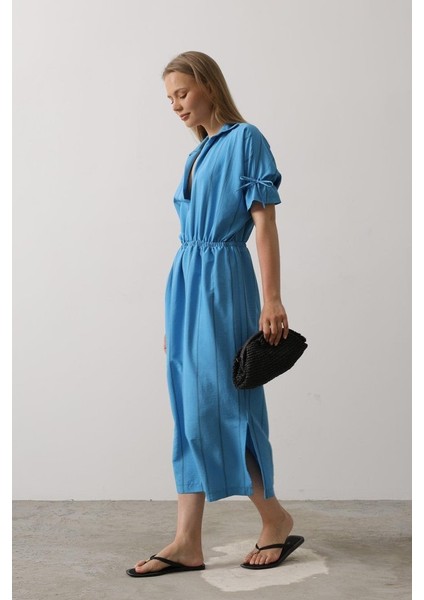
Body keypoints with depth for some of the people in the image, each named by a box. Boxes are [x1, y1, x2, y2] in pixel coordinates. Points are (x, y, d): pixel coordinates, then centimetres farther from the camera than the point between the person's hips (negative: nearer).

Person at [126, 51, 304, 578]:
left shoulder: (245, 139, -3)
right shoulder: (197, 155, 19)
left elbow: (264, 222, -10)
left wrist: (272, 299, -17)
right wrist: (175, 313, 15)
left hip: (222, 282, -8)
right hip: (185, 284, 8)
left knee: (215, 405, -7)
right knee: (191, 412, 5)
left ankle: (276, 518, 12)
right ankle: (187, 543, 9)